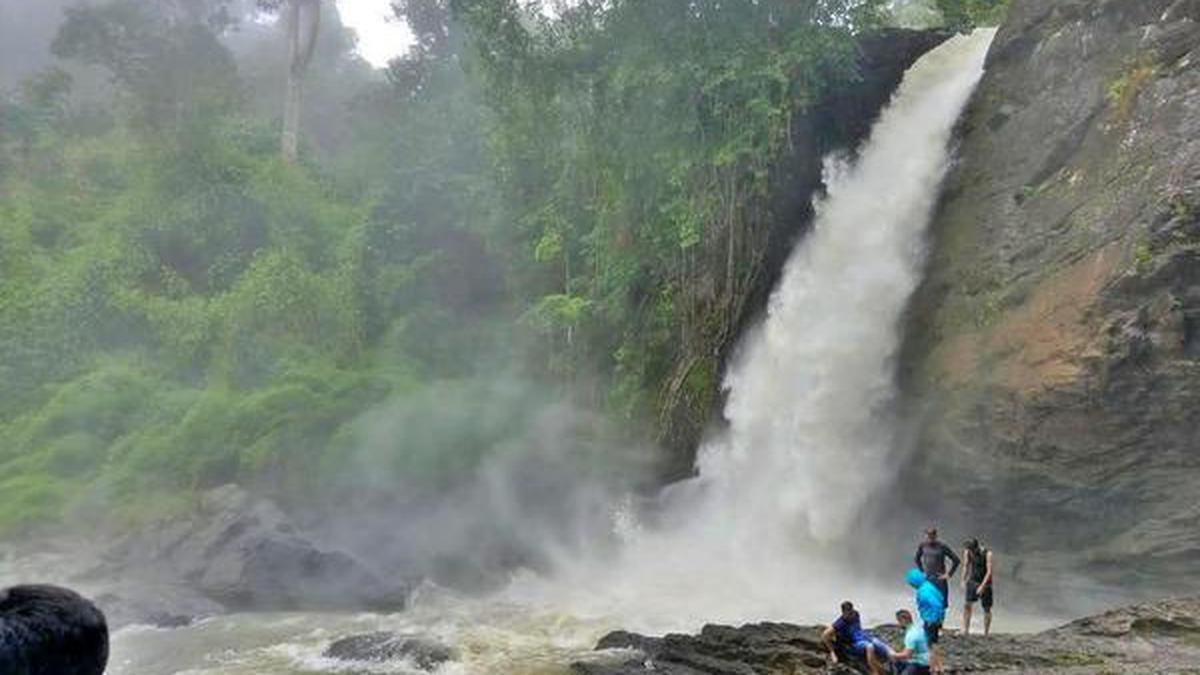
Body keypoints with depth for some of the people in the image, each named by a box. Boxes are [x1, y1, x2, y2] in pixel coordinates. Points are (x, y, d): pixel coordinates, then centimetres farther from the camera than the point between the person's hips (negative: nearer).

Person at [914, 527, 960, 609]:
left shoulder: (942, 547, -9)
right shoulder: (922, 546, 2)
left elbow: (956, 560, -4)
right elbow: (917, 559, 19)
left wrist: (949, 574, -6)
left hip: (940, 580, -3)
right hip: (927, 580, 3)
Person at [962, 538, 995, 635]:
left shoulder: (987, 554, -18)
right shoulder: (967, 552, -4)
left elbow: (989, 571, -19)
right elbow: (966, 567, 9)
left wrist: (982, 586, -23)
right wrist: (963, 581, 5)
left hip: (985, 584, -3)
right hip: (972, 582, 3)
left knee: (987, 609, 3)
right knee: (967, 604, -11)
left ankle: (986, 633, 14)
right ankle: (966, 630, -9)